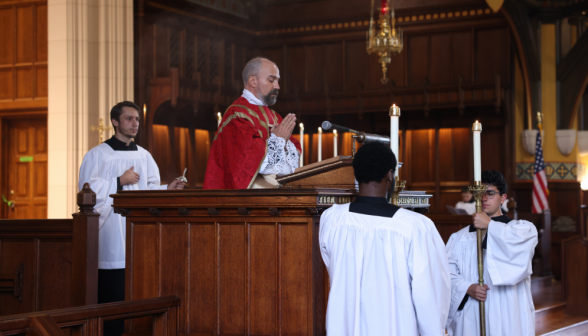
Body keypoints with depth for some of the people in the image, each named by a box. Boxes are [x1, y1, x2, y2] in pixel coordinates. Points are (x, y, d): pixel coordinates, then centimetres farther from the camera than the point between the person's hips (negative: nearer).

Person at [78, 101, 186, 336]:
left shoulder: (144, 156, 16)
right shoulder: (98, 154, 3)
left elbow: (152, 190, 13)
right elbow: (88, 189, -5)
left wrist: (167, 189, -6)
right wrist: (120, 182, -9)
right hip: (113, 235, -4)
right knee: (112, 291, -8)